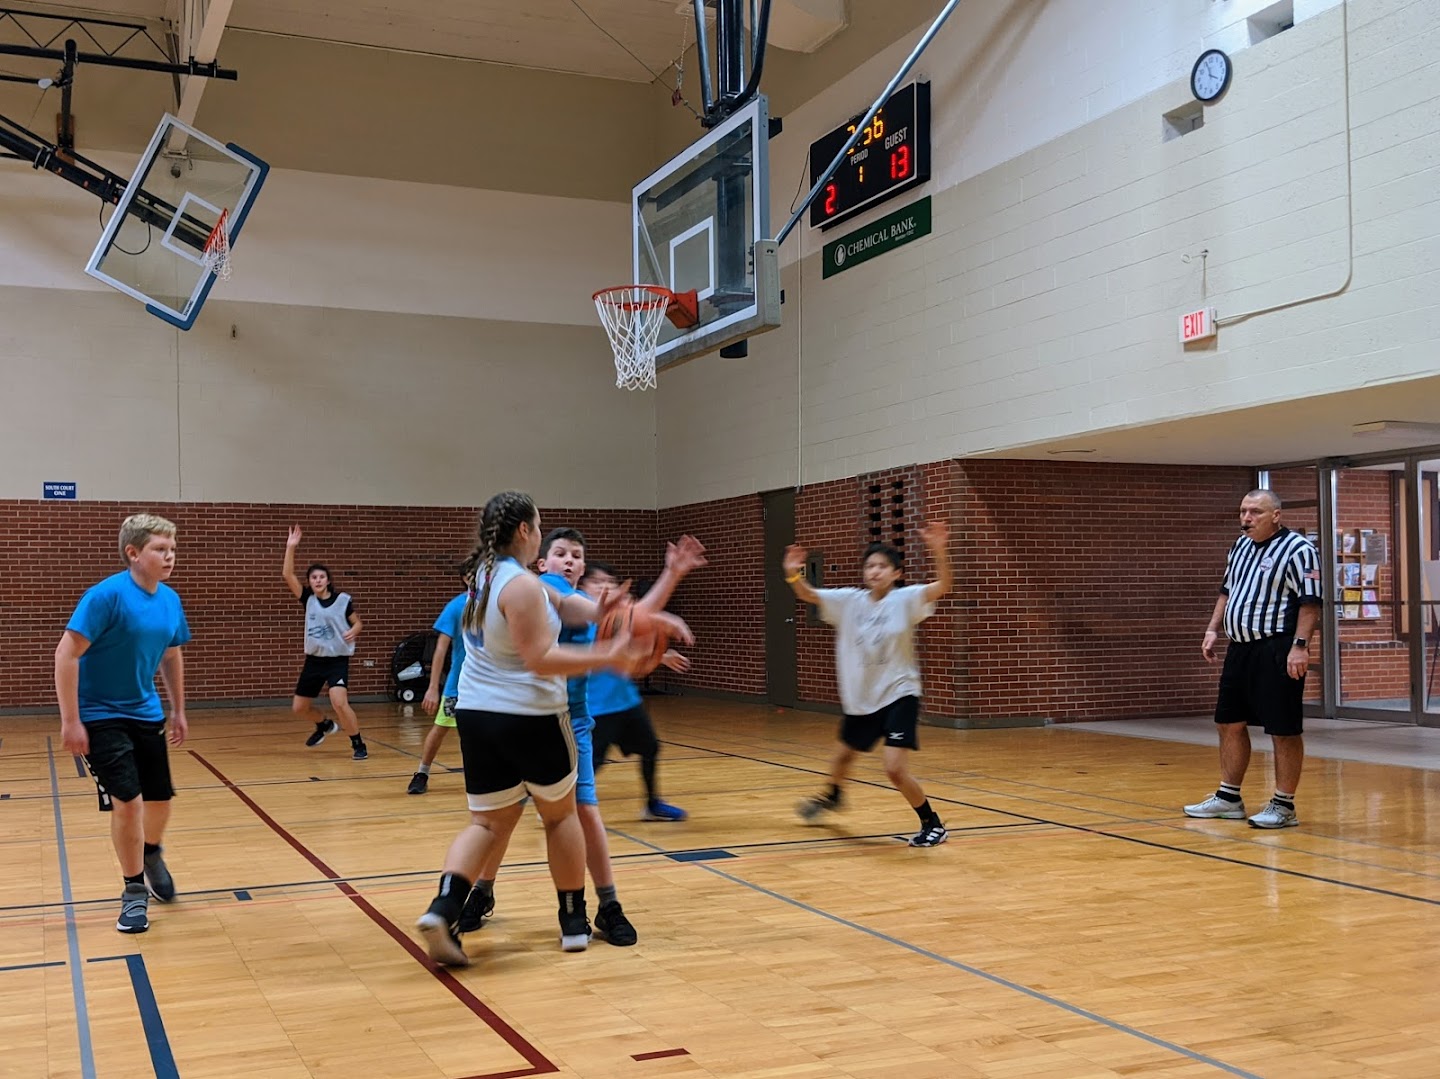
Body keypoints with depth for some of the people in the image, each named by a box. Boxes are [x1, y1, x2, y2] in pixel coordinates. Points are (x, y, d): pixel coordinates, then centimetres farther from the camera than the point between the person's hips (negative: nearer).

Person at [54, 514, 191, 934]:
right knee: (126, 801, -11)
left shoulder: (170, 600, 0)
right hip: (102, 717, -6)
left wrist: (178, 710, 18)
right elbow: (66, 653, -22)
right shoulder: (107, 595, -21)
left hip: (147, 714, 6)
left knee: (159, 798, 10)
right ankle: (135, 891, 10)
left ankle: (151, 856, 43)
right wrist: (70, 721, -22)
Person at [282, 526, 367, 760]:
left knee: (339, 702, -24)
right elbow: (287, 575, -9)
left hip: (337, 660, -5)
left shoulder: (342, 599, -6)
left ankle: (358, 745, -8)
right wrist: (291, 547, -17)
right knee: (299, 707, 12)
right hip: (314, 660, 5)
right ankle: (324, 725, 43)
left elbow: (358, 623, 5)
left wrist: (352, 632, -19)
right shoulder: (308, 599, 0)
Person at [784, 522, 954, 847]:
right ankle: (833, 796, 60)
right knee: (842, 757, 26)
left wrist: (939, 551, -46)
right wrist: (793, 574, -29)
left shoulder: (905, 599, -14)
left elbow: (942, 587, -29)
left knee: (895, 769, -18)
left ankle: (932, 825, 3)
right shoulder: (849, 601, -4)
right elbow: (808, 594, -7)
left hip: (899, 695, -5)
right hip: (860, 698, 5)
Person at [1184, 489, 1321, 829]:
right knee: (1230, 723, 14)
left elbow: (1310, 601, -16)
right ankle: (1228, 799, 25)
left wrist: (1300, 645, -23)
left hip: (1276, 652, -9)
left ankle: (1283, 806, 7)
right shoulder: (1240, 546, 15)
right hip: (1240, 648, 9)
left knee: (1284, 730, -2)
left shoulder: (1298, 549, -11)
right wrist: (1213, 630, 15)